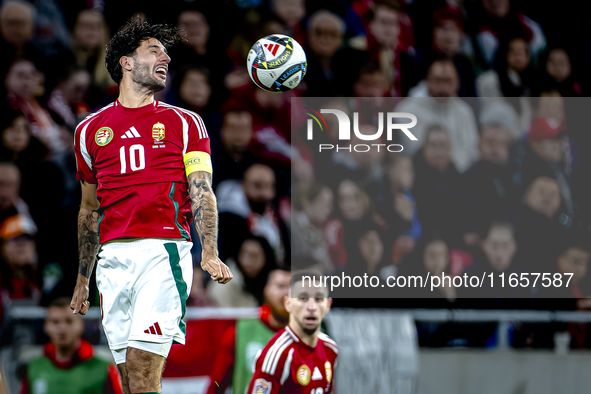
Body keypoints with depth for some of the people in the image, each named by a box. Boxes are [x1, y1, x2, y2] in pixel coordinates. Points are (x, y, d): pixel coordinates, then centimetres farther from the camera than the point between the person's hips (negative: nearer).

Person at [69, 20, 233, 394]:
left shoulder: (184, 123, 11)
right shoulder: (90, 129, 17)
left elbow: (202, 194, 2)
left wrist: (209, 254, -15)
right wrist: (82, 279, 25)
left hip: (165, 251, -3)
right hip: (113, 258, 3)